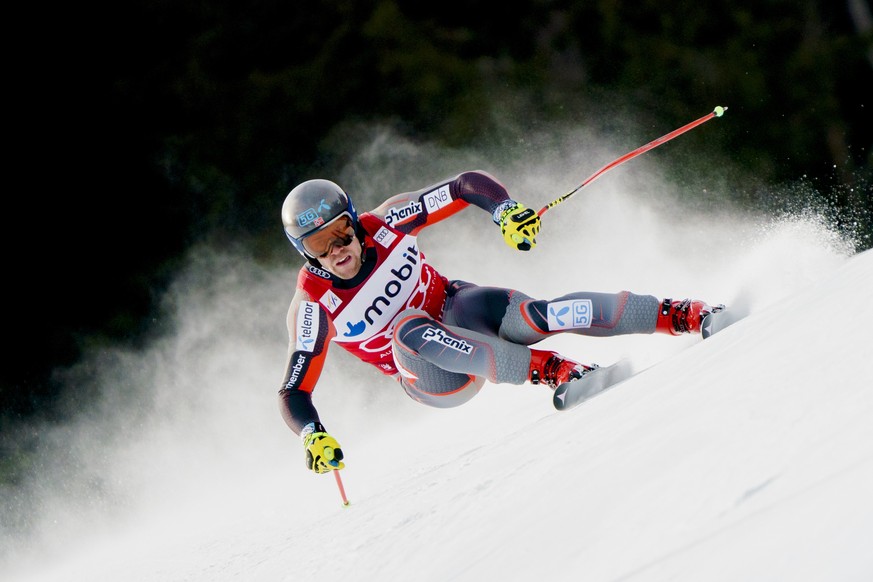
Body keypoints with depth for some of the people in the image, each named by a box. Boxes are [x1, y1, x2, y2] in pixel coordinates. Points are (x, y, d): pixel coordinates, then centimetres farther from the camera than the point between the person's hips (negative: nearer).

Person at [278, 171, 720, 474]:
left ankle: (677, 316, -30)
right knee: (408, 327, -37)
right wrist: (314, 437, -35)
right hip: (435, 377, -2)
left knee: (536, 315, -30)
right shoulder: (314, 307, -17)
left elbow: (469, 186, -7)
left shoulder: (385, 224, -12)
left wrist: (508, 212, -27)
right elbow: (293, 393, -15)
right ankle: (544, 368, -40)